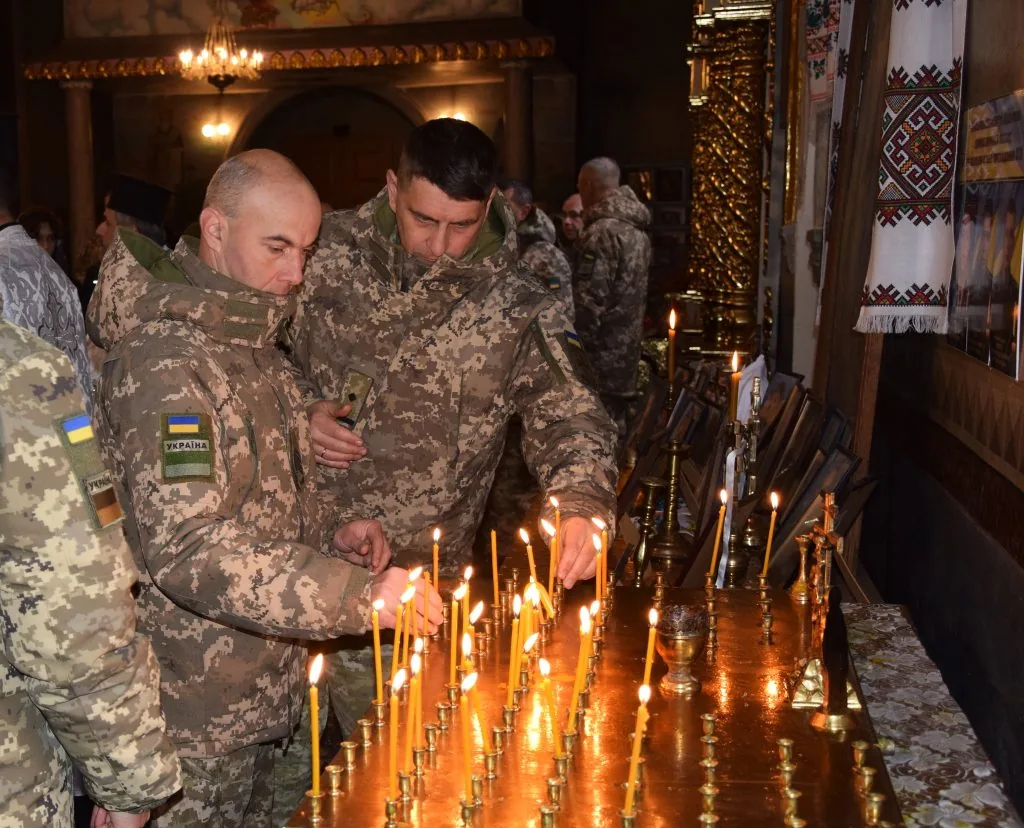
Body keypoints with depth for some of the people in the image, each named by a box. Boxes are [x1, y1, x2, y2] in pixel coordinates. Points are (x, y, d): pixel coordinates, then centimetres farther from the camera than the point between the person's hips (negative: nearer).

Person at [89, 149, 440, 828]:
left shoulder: (253, 342, 9)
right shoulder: (162, 361, -22)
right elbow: (189, 549, -30)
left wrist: (334, 526, 1)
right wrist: (361, 595, -31)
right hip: (197, 715, -9)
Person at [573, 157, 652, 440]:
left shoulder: (601, 232, -17)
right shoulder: (637, 229, 12)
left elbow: (590, 300, -20)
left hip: (602, 353, -9)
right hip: (627, 348, 9)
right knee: (614, 430, 16)